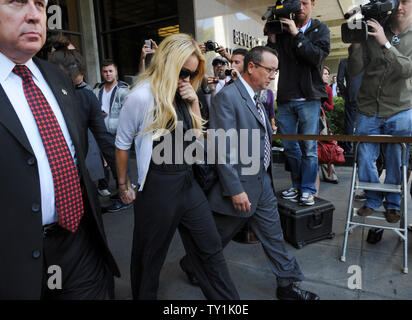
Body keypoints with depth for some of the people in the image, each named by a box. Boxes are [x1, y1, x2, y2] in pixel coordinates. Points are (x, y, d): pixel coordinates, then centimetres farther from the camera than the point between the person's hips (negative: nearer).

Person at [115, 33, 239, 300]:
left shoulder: (182, 96, 5)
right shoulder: (142, 96, -14)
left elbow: (197, 134, 14)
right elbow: (122, 144, -5)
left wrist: (195, 101, 0)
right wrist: (123, 186, 3)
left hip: (188, 182, 7)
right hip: (158, 187, -6)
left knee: (211, 248, 14)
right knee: (150, 257, 15)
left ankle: (229, 299, 31)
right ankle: (144, 294, 41)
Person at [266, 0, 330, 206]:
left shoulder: (320, 30, 7)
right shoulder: (281, 30, 10)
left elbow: (318, 58, -11)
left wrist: (296, 34, -13)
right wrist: (271, 39, -7)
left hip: (309, 98, -2)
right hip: (285, 99, 3)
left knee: (309, 148, 0)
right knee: (290, 147, 8)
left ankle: (307, 189, 12)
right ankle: (297, 186, 22)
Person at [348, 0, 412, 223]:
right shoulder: (373, 32, 2)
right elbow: (354, 71, -2)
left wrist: (385, 43, -24)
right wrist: (356, 44, -18)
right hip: (368, 109, 1)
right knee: (365, 159, 4)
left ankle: (392, 204, 25)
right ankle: (373, 200, 24)